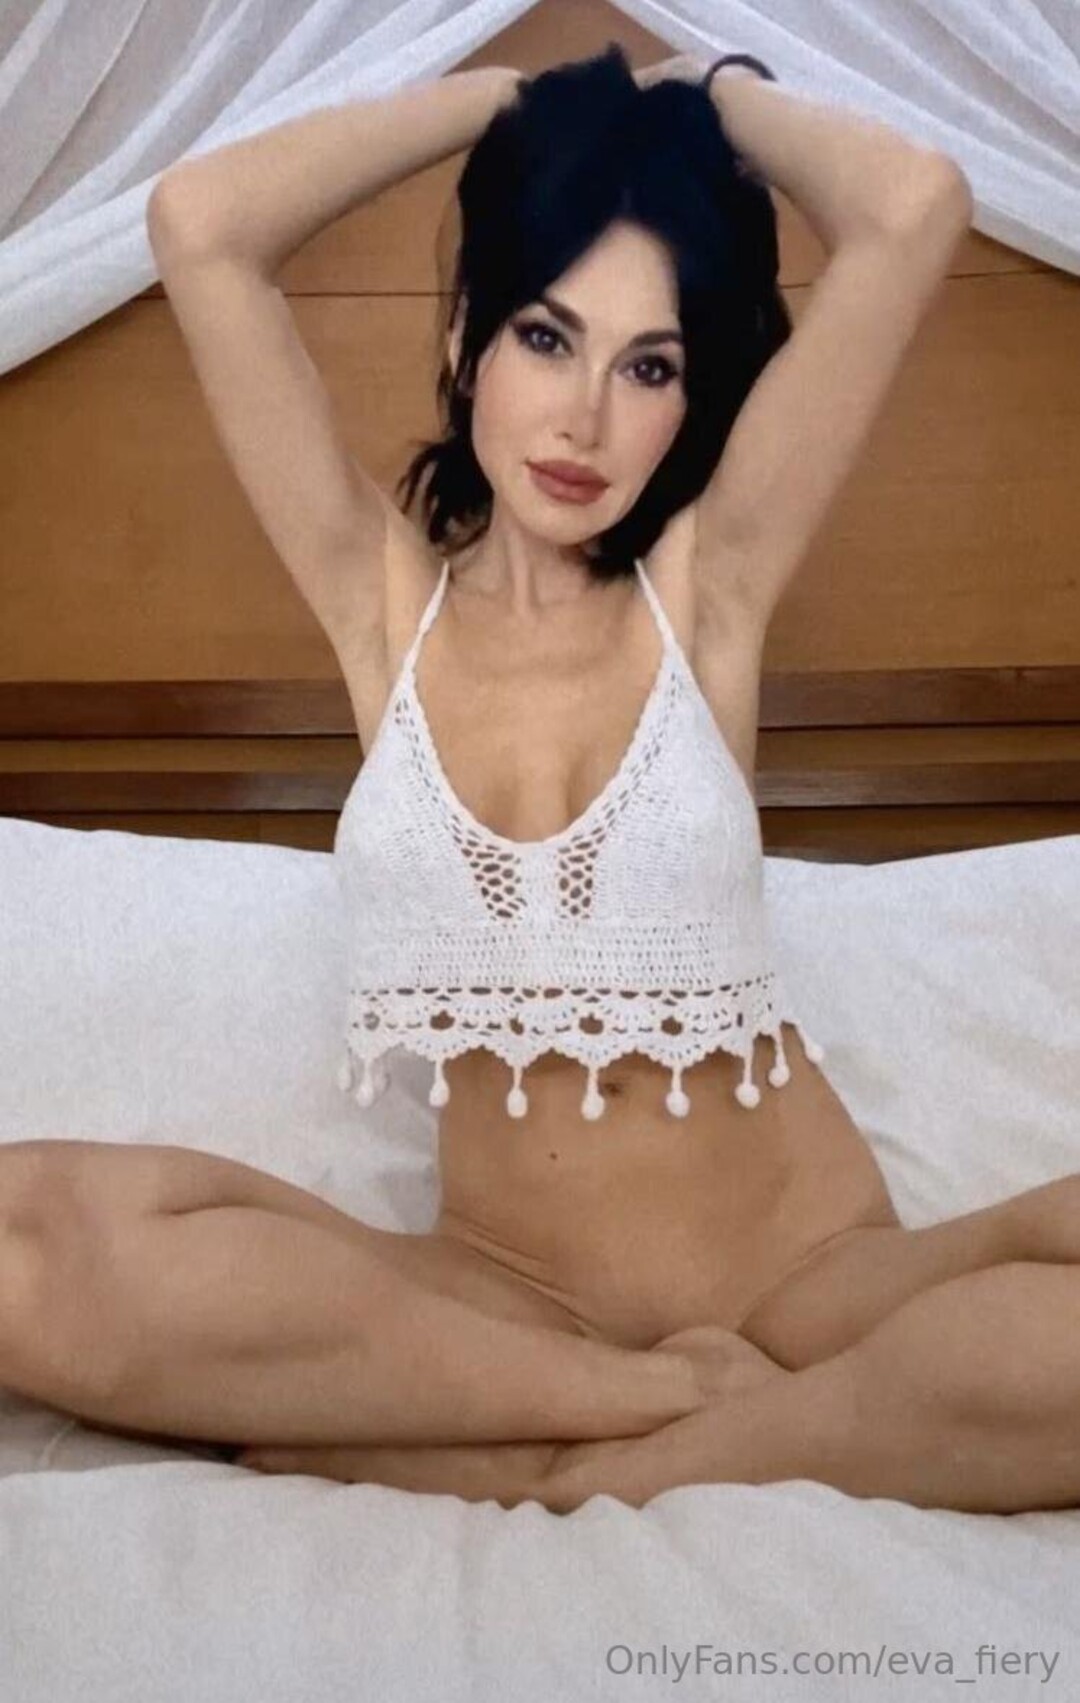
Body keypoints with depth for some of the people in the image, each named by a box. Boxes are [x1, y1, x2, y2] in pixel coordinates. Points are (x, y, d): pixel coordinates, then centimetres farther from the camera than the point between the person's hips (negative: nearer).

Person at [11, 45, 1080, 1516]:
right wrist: (510, 96, 5)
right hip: (495, 1294, 1)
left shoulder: (706, 585, 0)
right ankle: (690, 1401, -17)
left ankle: (526, 1460, -17)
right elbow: (199, 226, -7)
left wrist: (713, 89, 8)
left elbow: (915, 211, -10)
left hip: (809, 1273, 0)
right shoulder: (385, 598, 2)